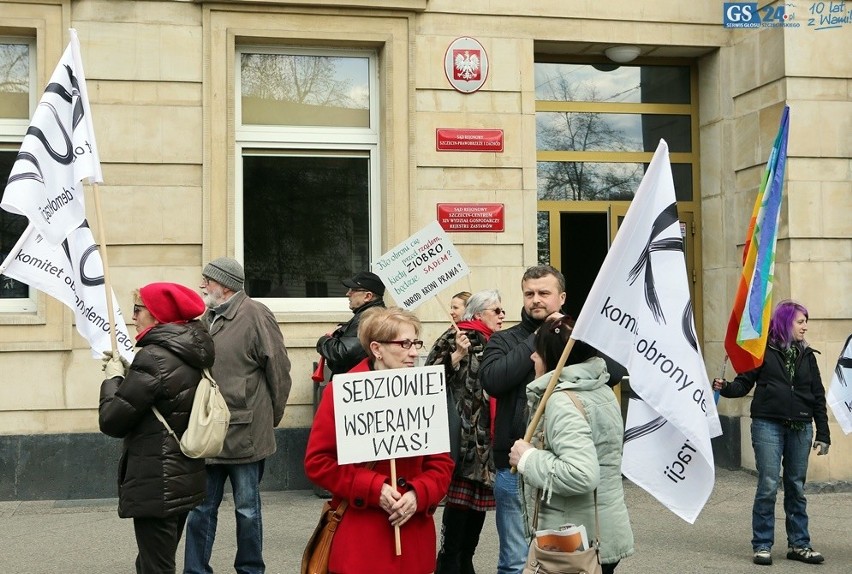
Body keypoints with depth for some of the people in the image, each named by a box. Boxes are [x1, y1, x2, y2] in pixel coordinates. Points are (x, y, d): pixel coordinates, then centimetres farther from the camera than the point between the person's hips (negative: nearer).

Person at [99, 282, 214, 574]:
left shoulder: (154, 356, -19)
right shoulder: (191, 355, 8)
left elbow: (111, 421, -17)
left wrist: (113, 378, -2)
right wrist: (128, 373, 10)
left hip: (156, 484, -9)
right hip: (185, 478, 9)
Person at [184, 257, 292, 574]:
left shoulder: (255, 315, -11)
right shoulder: (208, 317, 12)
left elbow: (278, 370, -10)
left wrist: (270, 417, -1)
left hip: (245, 434, -6)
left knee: (247, 510, 9)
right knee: (201, 510, 11)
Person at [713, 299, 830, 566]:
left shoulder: (807, 356, 12)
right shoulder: (763, 350, 1)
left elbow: (818, 396, 13)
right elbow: (744, 383, 0)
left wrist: (823, 434, 9)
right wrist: (725, 388, -21)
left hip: (800, 428, 4)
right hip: (768, 425, -4)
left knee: (796, 487, 9)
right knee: (768, 486, -4)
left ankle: (799, 544, 19)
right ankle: (762, 545, 5)